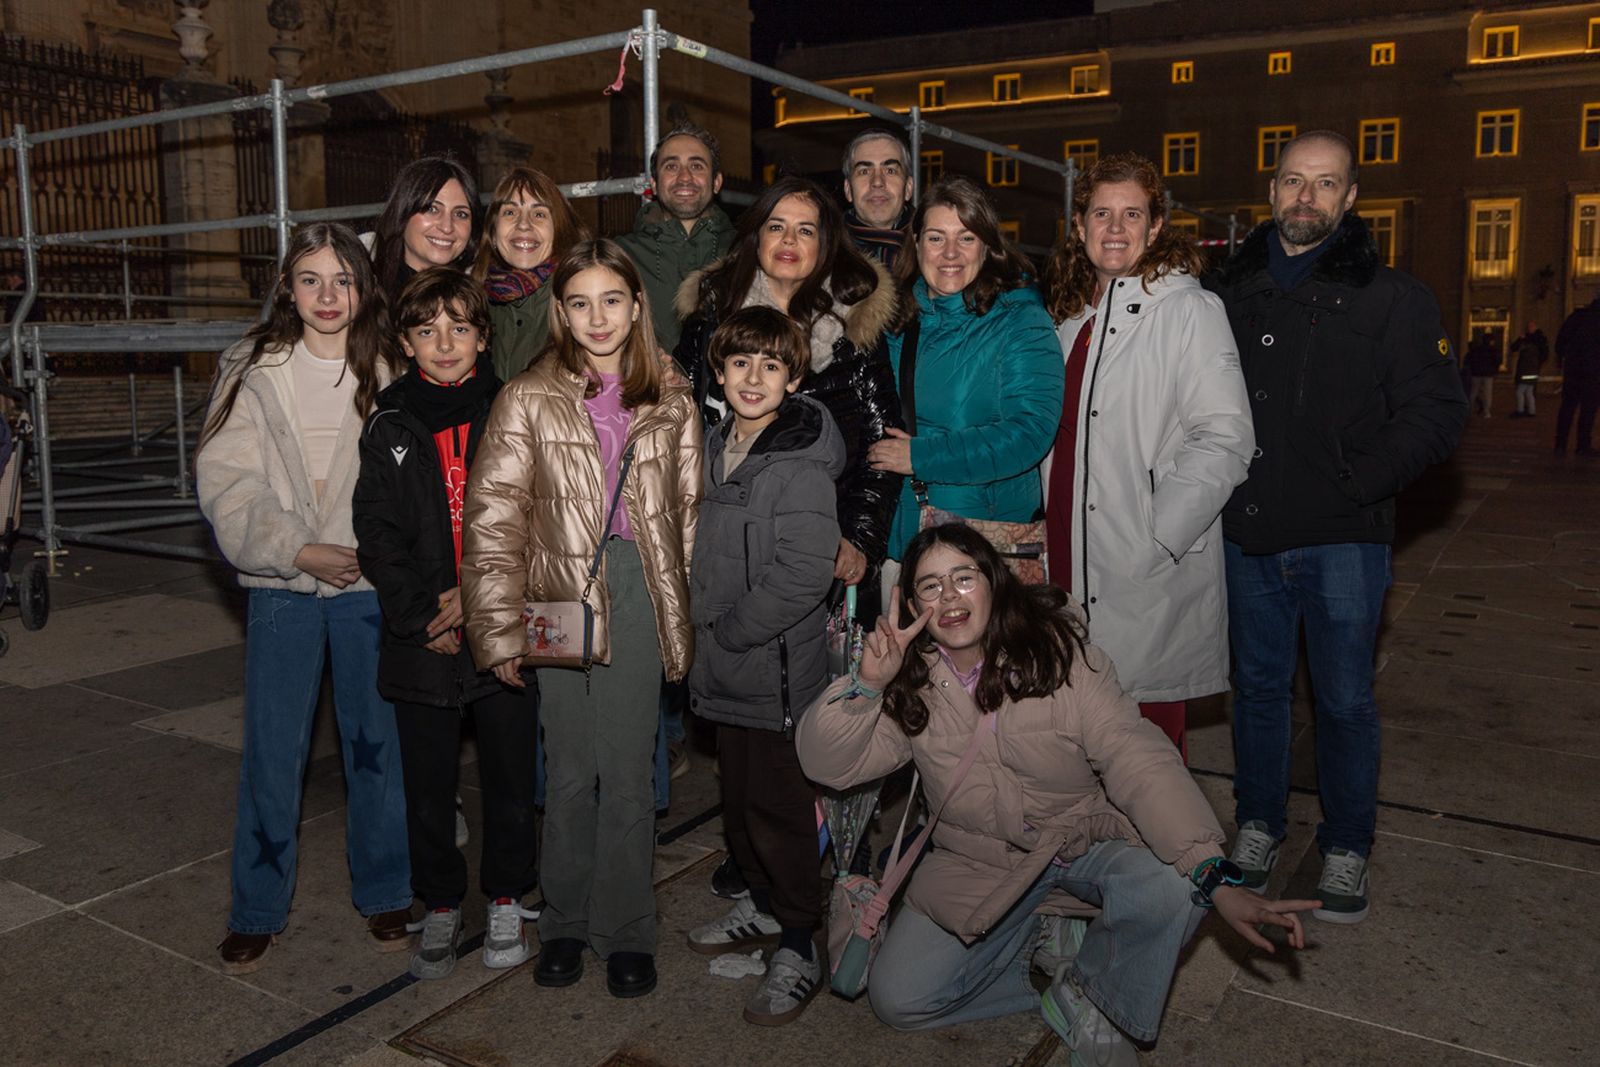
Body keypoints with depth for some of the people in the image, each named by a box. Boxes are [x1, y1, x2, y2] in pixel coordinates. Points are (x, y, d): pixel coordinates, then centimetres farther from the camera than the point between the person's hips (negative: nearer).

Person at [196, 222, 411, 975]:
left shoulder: (390, 371, 1)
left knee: (377, 742, 8)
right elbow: (227, 482, -3)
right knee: (272, 750, 5)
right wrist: (296, 550, -13)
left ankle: (384, 892, 26)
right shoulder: (254, 373, 1)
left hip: (370, 584, 0)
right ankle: (257, 908, 22)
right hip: (282, 586, 0)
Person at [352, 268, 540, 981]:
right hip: (420, 639, 1)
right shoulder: (389, 427, 4)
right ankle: (440, 907, 29)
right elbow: (377, 534, 1)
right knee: (428, 783, 11)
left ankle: (507, 900, 29)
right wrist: (422, 614, -9)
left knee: (509, 775, 10)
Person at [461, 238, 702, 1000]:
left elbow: (689, 511, 10)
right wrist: (501, 629, -7)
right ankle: (566, 922, 28)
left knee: (627, 771, 5)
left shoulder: (671, 402, 7)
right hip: (561, 597, -1)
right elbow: (493, 519, -2)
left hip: (640, 593, 1)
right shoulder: (528, 400, 1)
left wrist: (686, 611, 5)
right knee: (571, 769, 9)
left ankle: (625, 931, 22)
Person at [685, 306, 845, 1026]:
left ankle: (799, 945, 18)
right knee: (739, 801, 20)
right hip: (726, 669, 8)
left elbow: (803, 575, -24)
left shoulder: (801, 464, -17)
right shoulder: (716, 449, 9)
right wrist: (702, 625, 10)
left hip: (779, 669, -8)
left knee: (779, 809, 1)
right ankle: (764, 905, 40)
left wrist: (730, 630, -15)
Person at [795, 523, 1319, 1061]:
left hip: (1089, 836, -2)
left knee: (1168, 887, -33)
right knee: (896, 998, -7)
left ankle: (1086, 997, -2)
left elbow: (1138, 762, -28)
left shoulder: (1059, 653, -19)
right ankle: (1035, 952, 16)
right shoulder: (910, 683, -9)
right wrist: (866, 684, -29)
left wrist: (1217, 878, -39)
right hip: (980, 863, 2)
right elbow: (828, 765, -10)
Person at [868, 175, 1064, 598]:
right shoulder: (898, 320, 7)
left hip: (987, 542, -5)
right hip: (897, 534, 5)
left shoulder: (1022, 322, -9)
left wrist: (920, 456, -19)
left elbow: (1030, 432, -19)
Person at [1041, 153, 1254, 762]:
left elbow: (1225, 440, -14)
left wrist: (1154, 541, -18)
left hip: (1149, 578, -6)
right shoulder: (1072, 316, 16)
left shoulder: (1187, 310, -6)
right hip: (1070, 570, 6)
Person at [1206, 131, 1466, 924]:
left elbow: (1436, 412, -5)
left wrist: (1356, 482, -13)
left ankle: (1346, 847, 24)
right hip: (1249, 532, 3)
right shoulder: (1230, 291, 8)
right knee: (1258, 685, 14)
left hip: (1342, 538, -3)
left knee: (1345, 699, 6)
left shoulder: (1391, 297, -2)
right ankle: (1259, 824, 31)